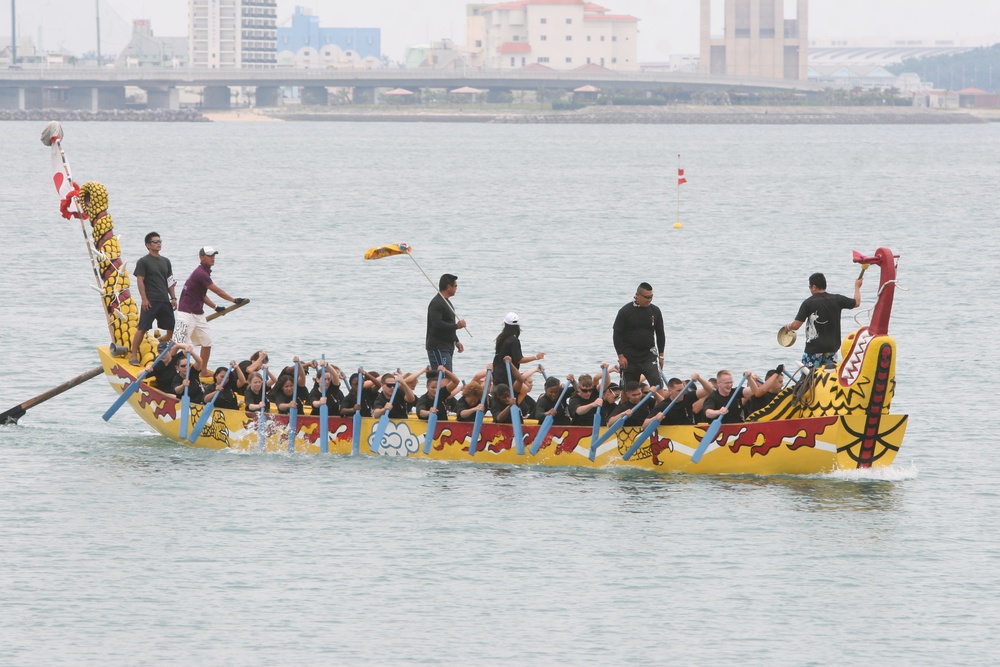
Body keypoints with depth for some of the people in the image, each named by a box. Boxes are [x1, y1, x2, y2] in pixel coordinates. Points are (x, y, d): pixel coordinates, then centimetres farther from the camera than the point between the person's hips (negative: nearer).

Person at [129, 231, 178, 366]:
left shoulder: (165, 261, 16)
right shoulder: (143, 262, -2)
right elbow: (140, 281, -7)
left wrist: (173, 298, 11)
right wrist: (144, 299, -14)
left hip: (165, 301, 6)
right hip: (150, 301, -6)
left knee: (171, 327, 5)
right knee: (142, 328, -8)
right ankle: (133, 355, -6)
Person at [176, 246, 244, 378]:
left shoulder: (204, 272, 13)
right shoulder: (200, 273, -18)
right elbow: (217, 291, -17)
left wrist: (215, 307, 16)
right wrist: (234, 300, -8)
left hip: (198, 314, 10)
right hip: (187, 314, -10)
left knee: (207, 341, 10)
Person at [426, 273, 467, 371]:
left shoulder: (446, 302, 20)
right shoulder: (436, 303, -15)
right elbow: (437, 324, -26)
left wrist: (456, 341, 22)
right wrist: (457, 326, -19)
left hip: (447, 347, 10)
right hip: (438, 348, -10)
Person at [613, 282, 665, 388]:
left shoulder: (655, 311, 5)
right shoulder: (625, 311, -4)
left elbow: (660, 334, 14)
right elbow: (617, 335, -2)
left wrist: (661, 355, 11)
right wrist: (621, 356, -8)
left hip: (649, 356, 1)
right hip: (630, 358, -1)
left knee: (657, 385, -14)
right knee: (630, 390, 4)